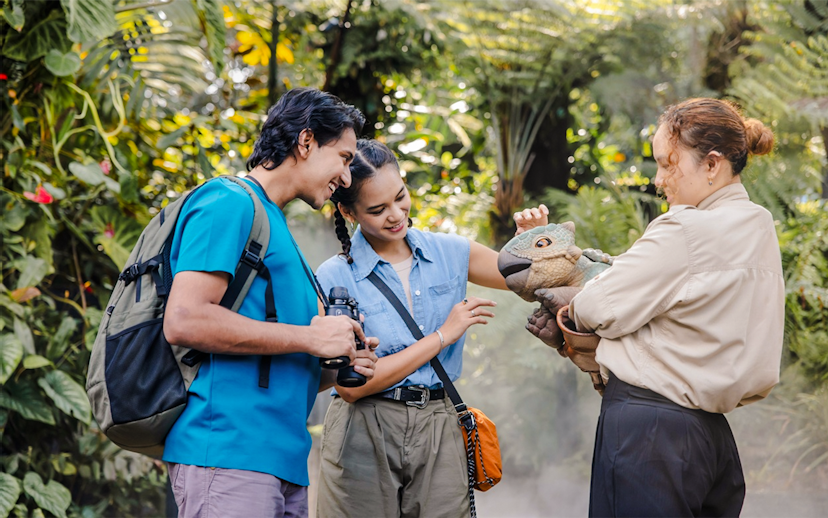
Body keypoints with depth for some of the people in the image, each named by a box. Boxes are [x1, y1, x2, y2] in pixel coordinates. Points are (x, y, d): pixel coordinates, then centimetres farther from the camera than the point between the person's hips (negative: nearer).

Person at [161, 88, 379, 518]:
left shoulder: (273, 223, 27)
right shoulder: (230, 204, -3)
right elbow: (183, 320, -18)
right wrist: (311, 338, -12)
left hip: (280, 461, 10)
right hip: (229, 452, -10)